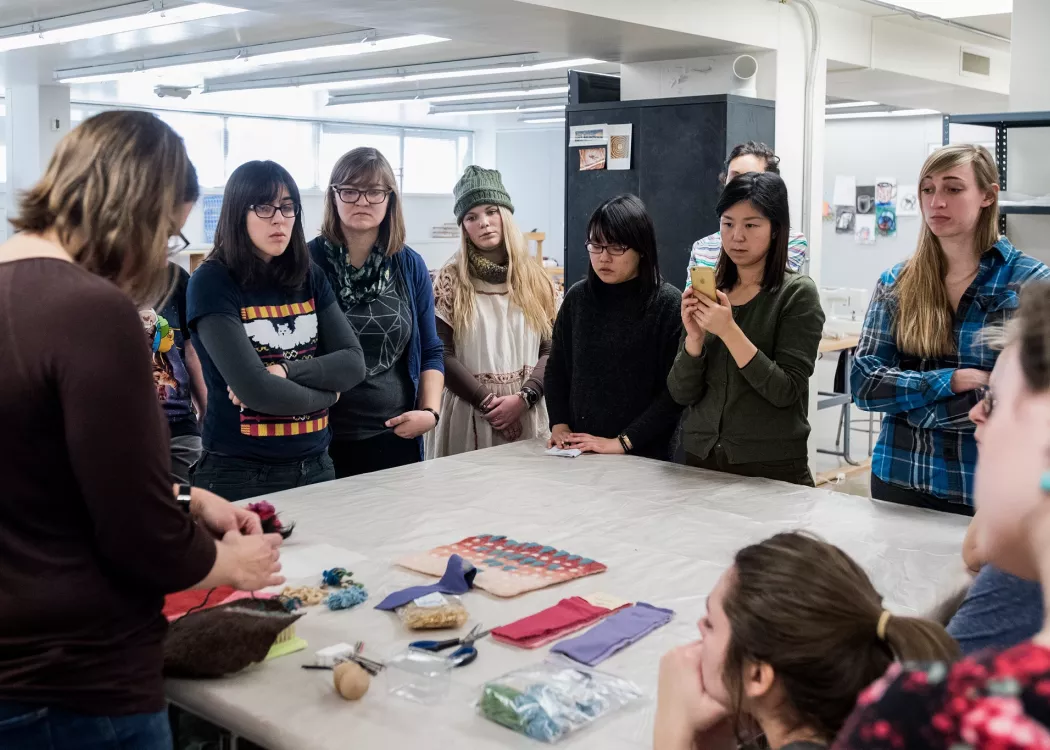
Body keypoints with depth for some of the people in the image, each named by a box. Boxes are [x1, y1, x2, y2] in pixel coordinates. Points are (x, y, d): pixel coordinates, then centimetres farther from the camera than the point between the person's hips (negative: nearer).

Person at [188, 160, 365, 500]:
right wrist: (325, 393, -5)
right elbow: (254, 390, -19)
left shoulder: (310, 278, 6)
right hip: (240, 473, -5)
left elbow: (353, 364, -1)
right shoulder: (212, 282, -11)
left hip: (315, 466, 5)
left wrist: (285, 371, -16)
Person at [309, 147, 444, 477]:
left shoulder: (411, 265, 5)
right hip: (323, 440, -3)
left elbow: (430, 351, 10)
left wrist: (430, 411, -3)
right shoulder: (307, 263, -5)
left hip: (397, 437, 3)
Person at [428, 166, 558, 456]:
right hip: (468, 411, -2)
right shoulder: (451, 279, 0)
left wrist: (523, 398, -12)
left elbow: (552, 349, 3)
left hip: (527, 413, 2)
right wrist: (488, 403, -11)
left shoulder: (536, 278, 7)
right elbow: (441, 355, -6)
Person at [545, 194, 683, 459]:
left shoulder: (668, 303, -11)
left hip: (644, 456, -4)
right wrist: (559, 425, -2)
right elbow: (556, 368, 11)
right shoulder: (577, 297, 3)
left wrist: (622, 442, -18)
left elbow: (675, 390, -14)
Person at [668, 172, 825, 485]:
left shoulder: (797, 293, -8)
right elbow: (681, 394, 0)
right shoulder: (710, 292, 3)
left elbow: (785, 391, -17)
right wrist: (694, 337, -16)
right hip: (700, 458, 4)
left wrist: (728, 330, -23)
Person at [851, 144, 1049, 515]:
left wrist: (912, 406, -14)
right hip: (899, 480, 3)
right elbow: (863, 382, -5)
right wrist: (952, 381, -17)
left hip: (990, 489, -2)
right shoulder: (896, 283, 2)